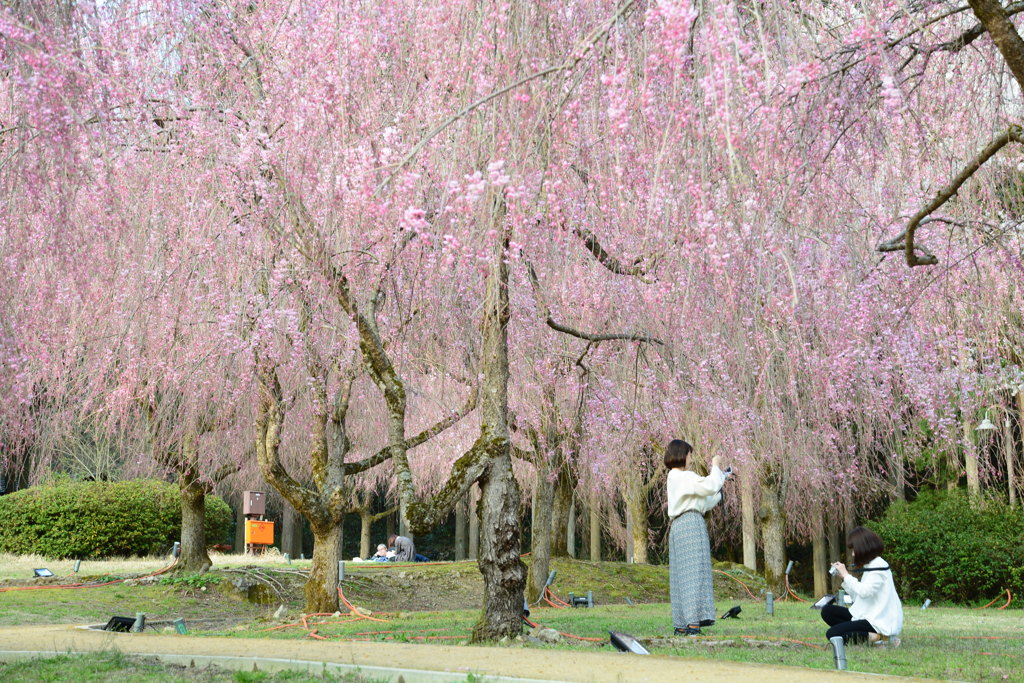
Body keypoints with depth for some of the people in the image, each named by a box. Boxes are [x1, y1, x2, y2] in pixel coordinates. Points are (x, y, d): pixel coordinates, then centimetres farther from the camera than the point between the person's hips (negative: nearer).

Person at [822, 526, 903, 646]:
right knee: (827, 611, 4)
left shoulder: (880, 567, -13)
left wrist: (846, 575, -14)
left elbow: (864, 592, -25)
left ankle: (877, 638, -14)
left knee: (832, 634, -17)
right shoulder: (869, 566, 15)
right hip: (868, 616, 10)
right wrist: (844, 577, 6)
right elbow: (857, 596, 14)